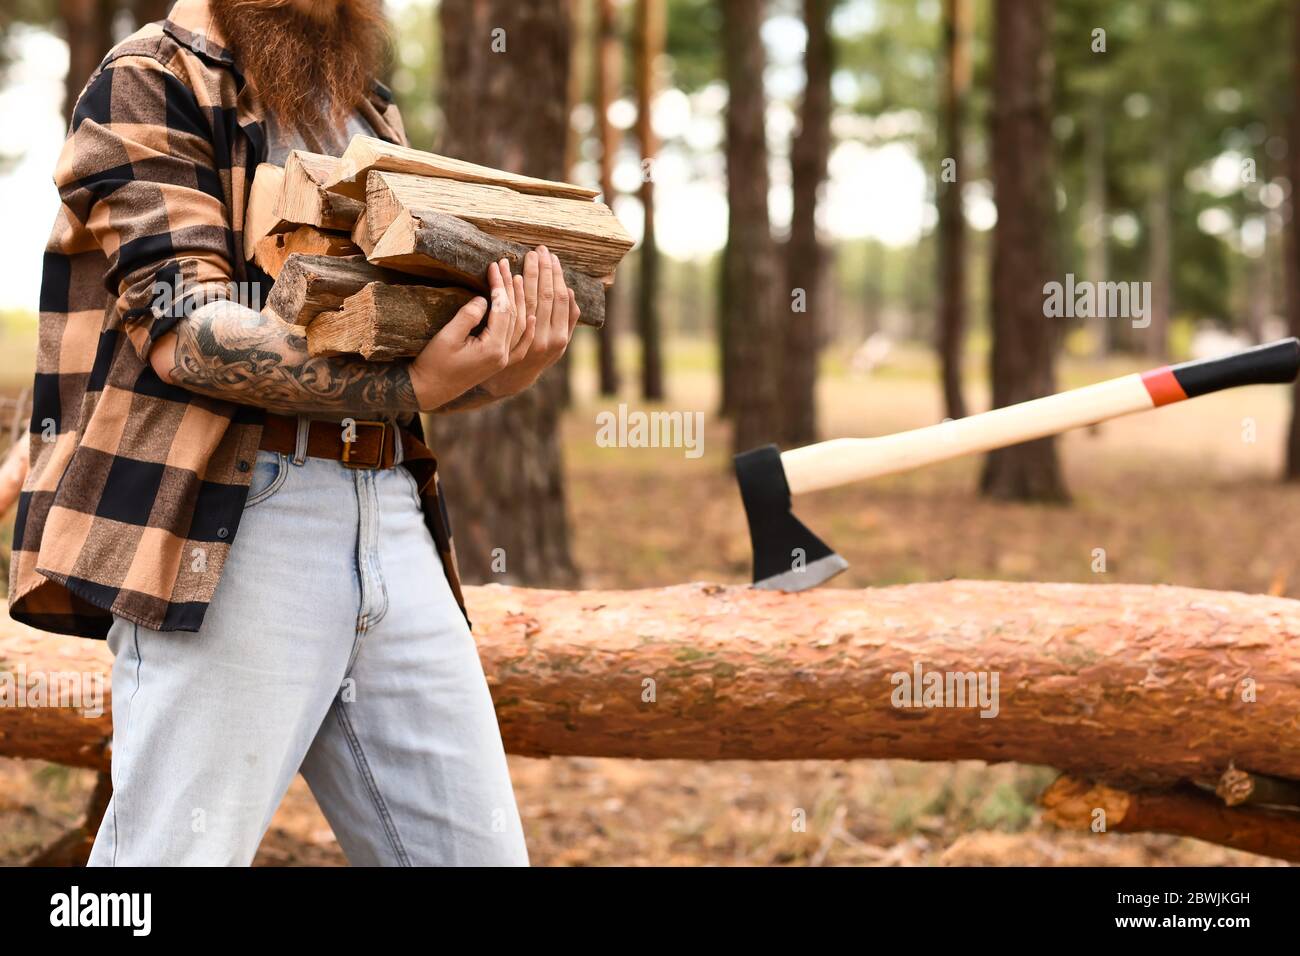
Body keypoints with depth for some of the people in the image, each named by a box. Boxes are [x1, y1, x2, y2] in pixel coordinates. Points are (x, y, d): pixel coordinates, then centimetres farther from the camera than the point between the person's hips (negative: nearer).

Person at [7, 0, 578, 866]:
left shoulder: (373, 114, 22)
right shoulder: (151, 84, 2)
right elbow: (182, 325, -12)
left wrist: (502, 372, -5)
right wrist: (408, 387, -22)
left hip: (393, 521, 7)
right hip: (228, 521, -6)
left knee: (478, 846, 5)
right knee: (181, 849, -7)